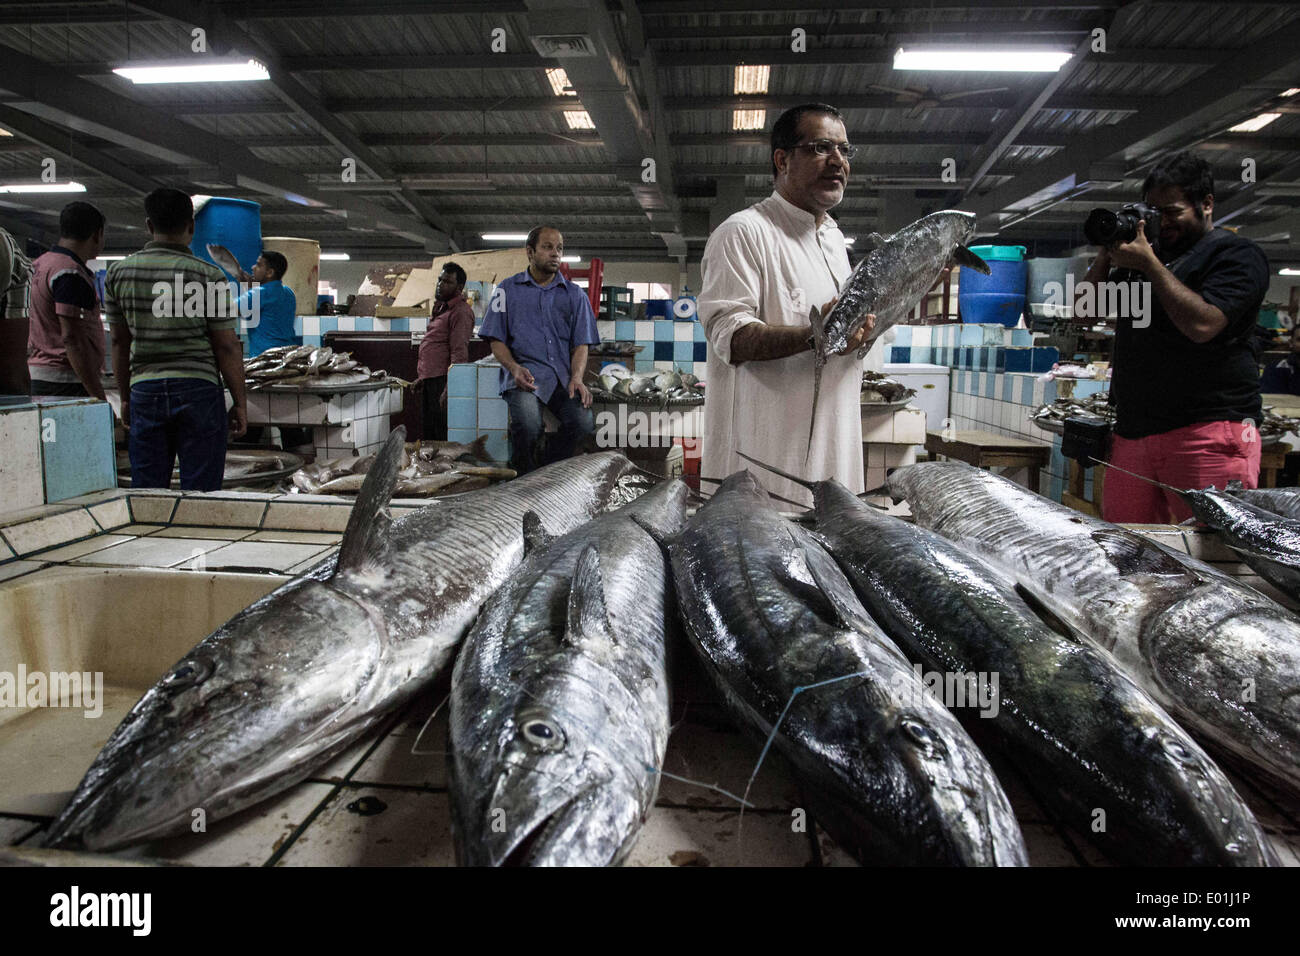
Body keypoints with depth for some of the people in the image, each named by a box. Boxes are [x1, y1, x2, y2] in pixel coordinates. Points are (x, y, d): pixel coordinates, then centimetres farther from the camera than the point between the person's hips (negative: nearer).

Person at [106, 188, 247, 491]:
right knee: (200, 492, 2)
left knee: (145, 490, 11)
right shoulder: (209, 276, -7)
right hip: (199, 389, -4)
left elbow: (120, 342, 12)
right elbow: (227, 347, -7)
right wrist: (240, 403, 1)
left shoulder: (119, 272, 5)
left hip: (145, 389, 4)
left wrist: (125, 397, 21)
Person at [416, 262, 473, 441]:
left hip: (443, 379, -10)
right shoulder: (440, 308, 21)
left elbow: (459, 354, -18)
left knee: (443, 436, -7)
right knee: (427, 436, 13)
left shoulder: (460, 312, -10)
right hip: (429, 381, 10)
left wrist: (448, 388, -24)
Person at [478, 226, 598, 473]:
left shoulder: (574, 294, 17)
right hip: (525, 373, -2)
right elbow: (496, 340, 10)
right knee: (528, 423, -33)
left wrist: (577, 378, -9)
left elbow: (581, 344, 11)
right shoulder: (508, 290, 14)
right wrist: (514, 368, -10)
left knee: (584, 422, -28)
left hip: (562, 374, 2)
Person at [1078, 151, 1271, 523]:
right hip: (1133, 433, 6)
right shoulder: (1146, 250, 22)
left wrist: (1149, 265, -10)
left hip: (1208, 431, -6)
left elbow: (1202, 324, -17)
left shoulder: (1236, 254, 0)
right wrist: (1106, 254, 8)